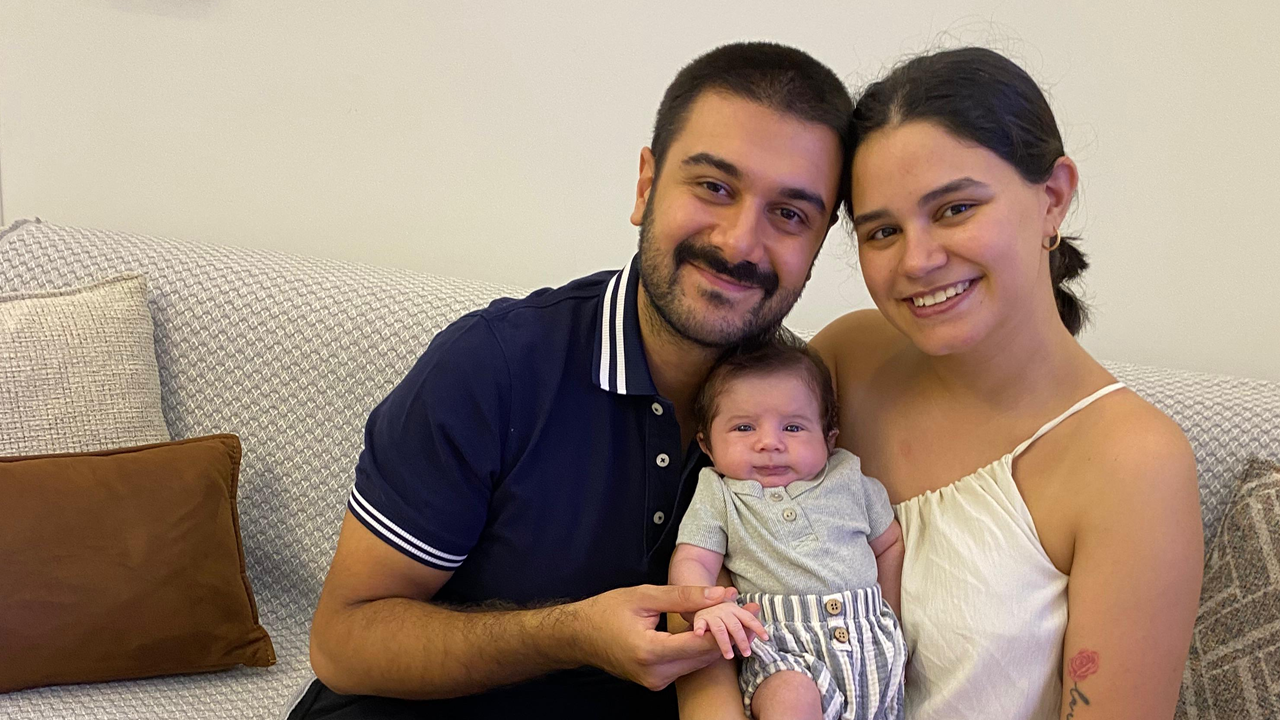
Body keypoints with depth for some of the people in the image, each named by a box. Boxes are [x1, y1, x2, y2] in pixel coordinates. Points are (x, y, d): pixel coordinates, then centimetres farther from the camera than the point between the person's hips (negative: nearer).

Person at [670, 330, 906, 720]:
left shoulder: (849, 479, 15)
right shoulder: (718, 494, 9)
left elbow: (890, 545, 25)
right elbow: (690, 563, -1)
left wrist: (888, 615, 12)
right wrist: (709, 608, -23)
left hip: (868, 642, 4)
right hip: (781, 645, -3)